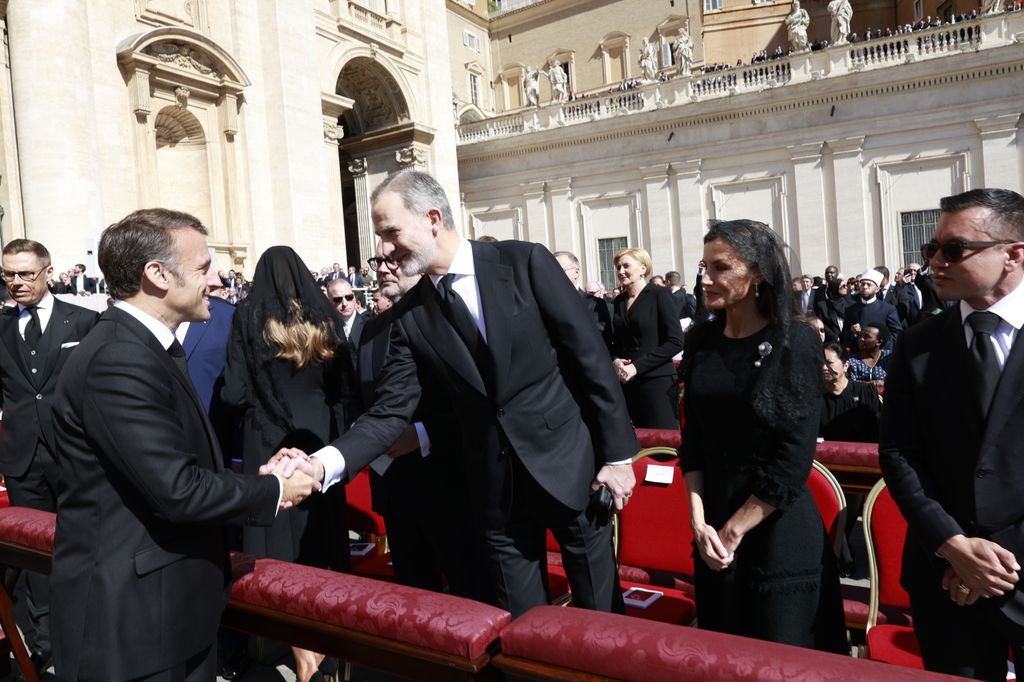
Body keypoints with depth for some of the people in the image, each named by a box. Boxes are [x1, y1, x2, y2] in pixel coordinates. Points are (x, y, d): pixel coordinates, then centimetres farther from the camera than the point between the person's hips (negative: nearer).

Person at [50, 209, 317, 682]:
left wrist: (258, 476, 0)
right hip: (129, 614, -9)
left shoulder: (145, 347, 9)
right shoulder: (119, 360, -24)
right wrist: (273, 491, -13)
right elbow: (177, 488, -27)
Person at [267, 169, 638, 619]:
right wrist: (324, 463, -19)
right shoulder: (410, 316, 0)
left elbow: (590, 355, -8)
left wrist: (617, 453, -7)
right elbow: (391, 410, -3)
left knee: (600, 610, 12)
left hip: (569, 464, -2)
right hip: (496, 486, 3)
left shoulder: (525, 262, -9)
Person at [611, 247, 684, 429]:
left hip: (657, 381, -5)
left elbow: (675, 342, -11)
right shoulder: (619, 301, 12)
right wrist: (615, 361, -3)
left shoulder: (660, 294, -4)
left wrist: (637, 366, -14)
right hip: (626, 382, 5)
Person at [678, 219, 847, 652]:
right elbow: (693, 439, 3)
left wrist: (734, 530, -12)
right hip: (714, 523, 5)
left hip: (779, 529, -4)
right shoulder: (701, 341, 1)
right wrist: (698, 519, -6)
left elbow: (794, 459, -16)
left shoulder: (795, 344, -13)